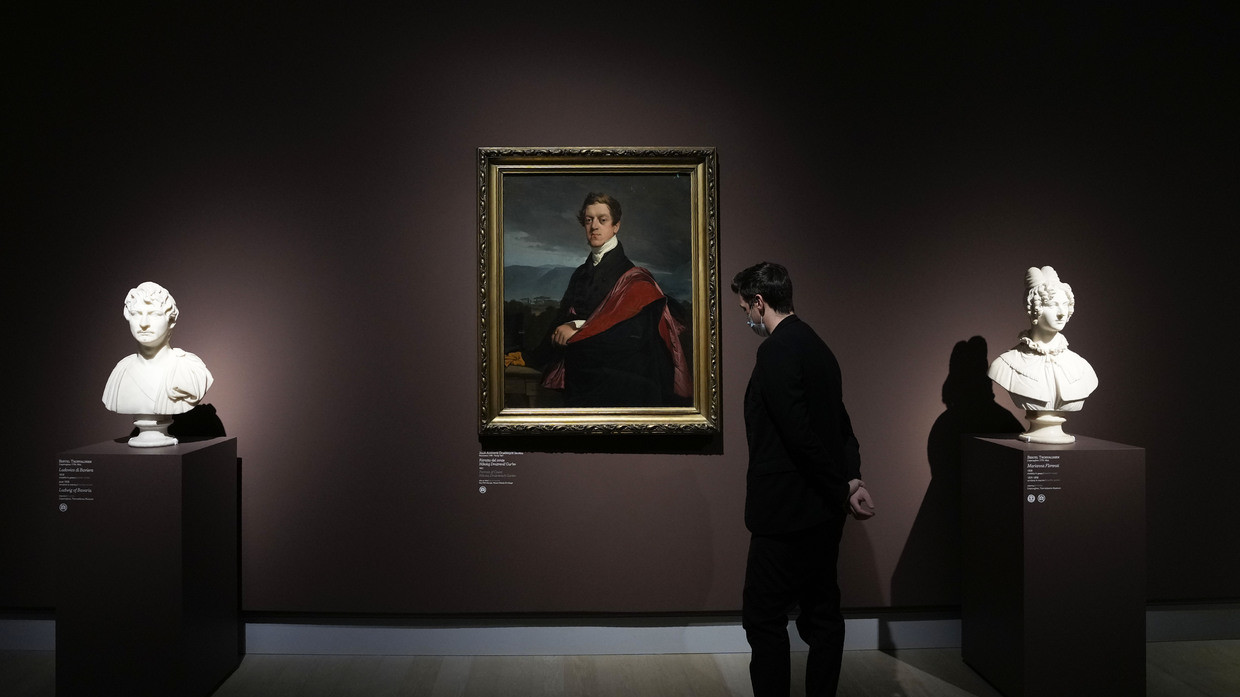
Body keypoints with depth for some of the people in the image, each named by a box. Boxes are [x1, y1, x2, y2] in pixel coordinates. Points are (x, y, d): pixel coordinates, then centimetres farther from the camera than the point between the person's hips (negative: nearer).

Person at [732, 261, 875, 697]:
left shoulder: (776, 352, -17)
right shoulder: (816, 347, 14)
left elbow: (801, 434, -22)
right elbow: (840, 426, 15)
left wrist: (840, 492, -13)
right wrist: (852, 479, 3)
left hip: (787, 512, -10)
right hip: (822, 513, 10)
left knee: (764, 618, -2)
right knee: (821, 612, 14)